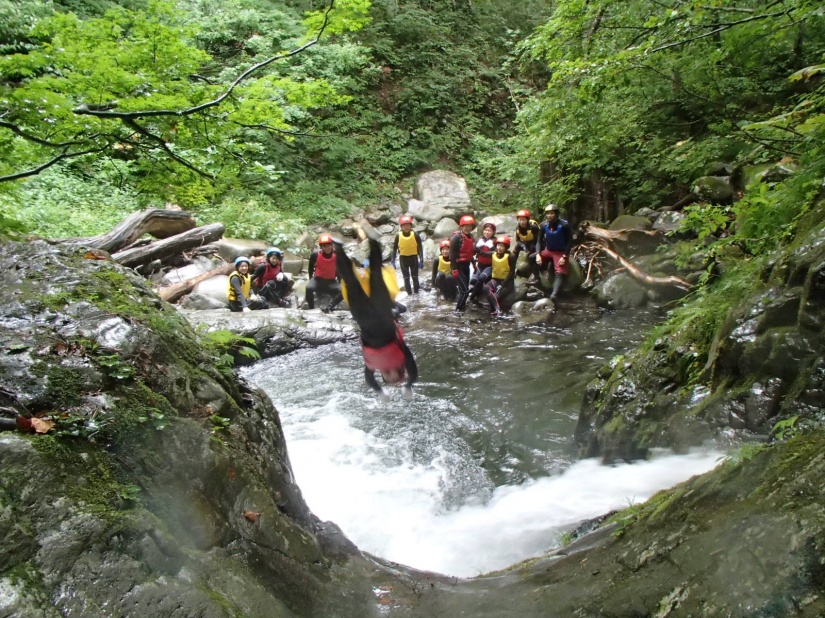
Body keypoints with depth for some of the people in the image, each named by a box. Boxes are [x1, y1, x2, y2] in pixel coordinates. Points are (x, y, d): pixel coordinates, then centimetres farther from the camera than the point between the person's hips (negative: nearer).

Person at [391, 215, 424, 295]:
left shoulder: (415, 235, -9)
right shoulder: (398, 236, -7)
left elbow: (420, 248, -5)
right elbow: (394, 248, 0)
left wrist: (421, 260, -8)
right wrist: (393, 261, -3)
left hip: (413, 257, -1)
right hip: (403, 258, 1)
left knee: (415, 277, 8)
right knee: (406, 278, 6)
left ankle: (416, 293, 19)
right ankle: (409, 294, 14)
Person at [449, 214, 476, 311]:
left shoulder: (471, 237, 11)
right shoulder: (456, 237, -14)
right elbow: (452, 254, -17)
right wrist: (454, 269, -21)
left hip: (466, 266, 8)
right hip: (458, 266, -8)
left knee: (464, 289, 14)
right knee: (465, 291, -12)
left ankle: (462, 307, 24)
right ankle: (458, 310, -3)